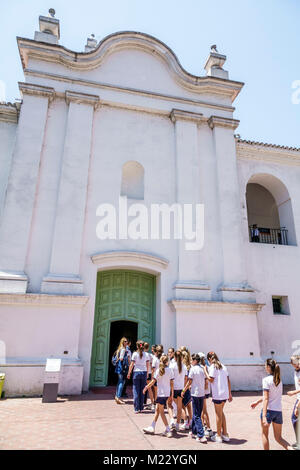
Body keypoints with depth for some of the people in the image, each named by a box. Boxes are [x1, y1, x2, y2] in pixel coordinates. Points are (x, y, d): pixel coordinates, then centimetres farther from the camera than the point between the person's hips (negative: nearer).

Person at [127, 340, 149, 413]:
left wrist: (129, 373, 6)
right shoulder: (146, 354, 3)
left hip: (136, 372, -2)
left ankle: (137, 408, 3)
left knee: (136, 391, 3)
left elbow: (131, 364, -4)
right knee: (142, 391, 10)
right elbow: (147, 365, 6)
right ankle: (141, 408, 14)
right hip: (144, 372, 3)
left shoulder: (135, 354, -4)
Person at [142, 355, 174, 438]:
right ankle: (152, 428, 23)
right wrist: (172, 392, 13)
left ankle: (168, 430, 1)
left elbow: (153, 381, -10)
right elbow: (172, 382, 3)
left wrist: (146, 387, 2)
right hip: (167, 393, 6)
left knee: (161, 412, 3)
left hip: (161, 393, -6)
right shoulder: (170, 370, 0)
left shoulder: (158, 370, -11)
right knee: (157, 410, 16)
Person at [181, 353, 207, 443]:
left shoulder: (193, 369, -13)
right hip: (202, 393, 7)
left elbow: (189, 382, -9)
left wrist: (184, 391, 1)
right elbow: (204, 381, 9)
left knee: (196, 416, -2)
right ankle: (194, 431, 29)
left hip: (195, 394, -7)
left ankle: (201, 436, -6)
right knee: (197, 414, 18)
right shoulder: (202, 368, 5)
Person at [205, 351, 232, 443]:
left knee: (218, 414, 5)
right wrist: (230, 393, 17)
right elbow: (228, 381, 12)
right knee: (221, 413, 20)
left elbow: (211, 379, -16)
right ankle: (225, 434, 24)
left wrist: (205, 371, -5)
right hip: (225, 393, 7)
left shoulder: (212, 367, -10)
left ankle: (218, 436, 14)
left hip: (218, 394, -7)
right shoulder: (223, 366, 11)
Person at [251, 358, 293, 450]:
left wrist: (264, 416, -18)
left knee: (264, 434, 15)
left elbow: (266, 399, -18)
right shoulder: (279, 380, 8)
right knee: (278, 437, 15)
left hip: (268, 410, -6)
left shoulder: (266, 380, -13)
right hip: (278, 411, 6)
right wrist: (257, 402, 25)